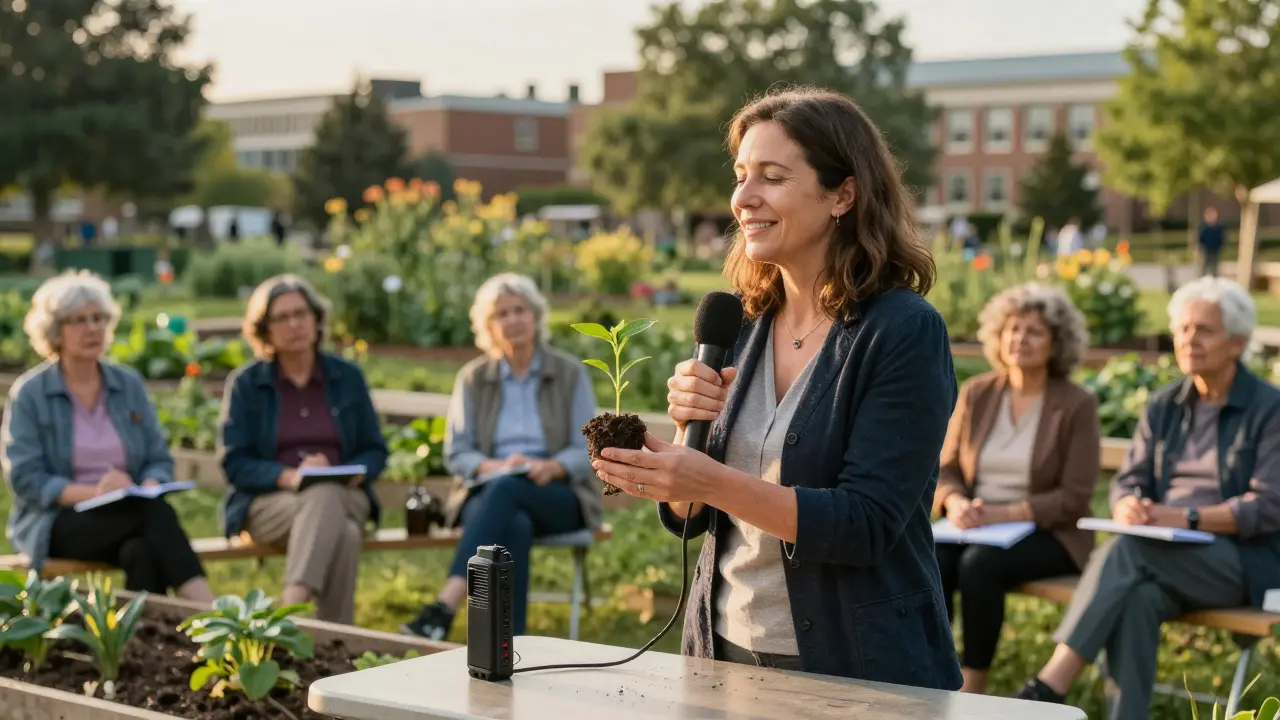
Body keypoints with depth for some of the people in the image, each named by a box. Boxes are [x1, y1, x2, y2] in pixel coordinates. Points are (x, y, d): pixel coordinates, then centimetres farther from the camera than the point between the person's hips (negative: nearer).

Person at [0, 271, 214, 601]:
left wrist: (148, 487, -15)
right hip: (58, 523, -4)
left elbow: (159, 459, 10)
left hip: (130, 515, 4)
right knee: (156, 512, -33)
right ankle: (207, 610, -40)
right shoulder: (29, 394, 0)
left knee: (142, 552, -35)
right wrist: (92, 493, -22)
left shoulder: (130, 384, 12)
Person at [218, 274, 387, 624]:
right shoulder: (245, 383, 5)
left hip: (344, 497, 2)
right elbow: (234, 463, -2)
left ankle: (292, 607, -48)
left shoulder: (347, 377, 12)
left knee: (326, 498, -37)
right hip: (270, 503, -2)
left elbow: (375, 451, 12)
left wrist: (352, 473, -12)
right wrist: (289, 476, -19)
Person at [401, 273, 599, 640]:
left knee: (506, 490, -37)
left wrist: (552, 467, -21)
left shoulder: (570, 373, 7)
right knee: (514, 527, -38)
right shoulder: (472, 378, 11)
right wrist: (495, 466, -17)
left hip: (558, 496, -1)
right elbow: (456, 454, 5)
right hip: (488, 492, 1)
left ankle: (445, 606, -50)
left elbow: (587, 451, 1)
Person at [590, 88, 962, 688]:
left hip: (859, 674, -5)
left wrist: (713, 481, -30)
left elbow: (867, 523, -21)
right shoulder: (738, 328, 3)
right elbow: (689, 515, 6)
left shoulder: (905, 333, -14)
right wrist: (688, 432, -14)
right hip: (726, 650, 5)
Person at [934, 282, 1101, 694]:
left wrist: (1002, 514, -20)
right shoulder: (976, 394, 8)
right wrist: (954, 502, -13)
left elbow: (1073, 498, -9)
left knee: (979, 565, -33)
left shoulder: (1077, 406, -5)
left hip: (1046, 534, -4)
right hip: (975, 527, 4)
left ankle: (973, 688, -21)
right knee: (931, 564, -28)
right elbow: (945, 470, 10)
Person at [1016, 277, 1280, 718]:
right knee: (1138, 598, -35)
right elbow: (1128, 481, 12)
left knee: (1125, 551, -33)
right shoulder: (1164, 407, 17)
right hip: (1168, 557, 4)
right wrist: (1128, 506, -14)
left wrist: (1187, 518, -21)